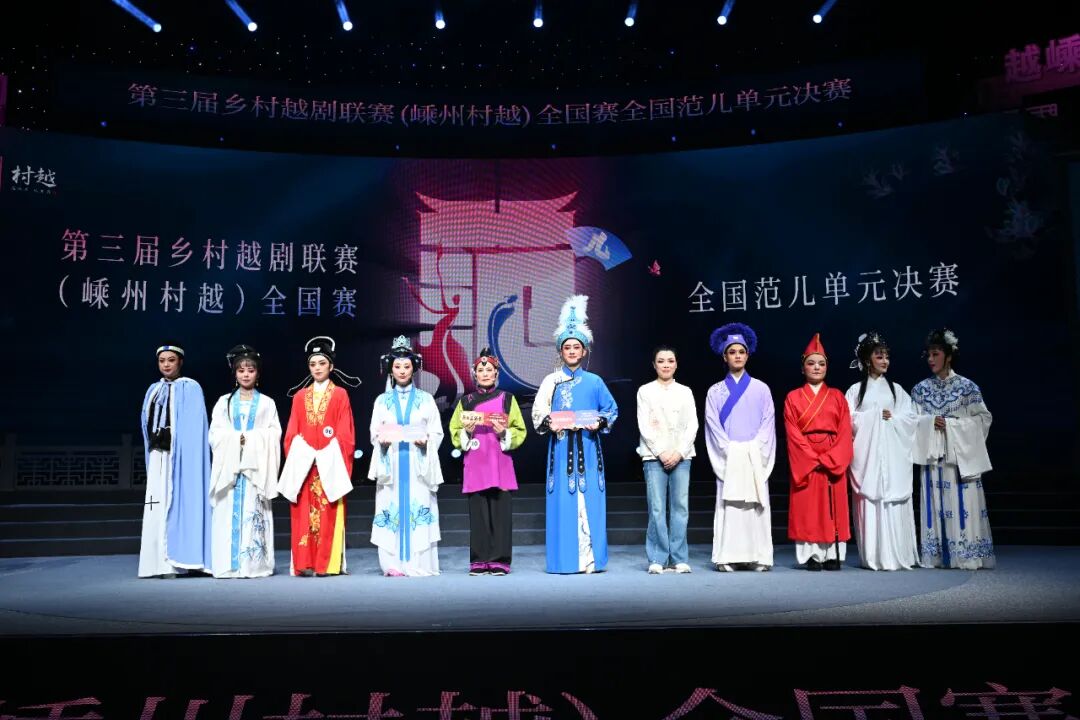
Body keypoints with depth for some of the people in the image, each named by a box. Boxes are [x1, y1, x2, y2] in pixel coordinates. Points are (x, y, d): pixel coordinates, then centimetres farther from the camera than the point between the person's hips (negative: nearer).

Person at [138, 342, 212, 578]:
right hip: (158, 455, 6)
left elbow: (193, 426, -8)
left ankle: (175, 562, -6)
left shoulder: (190, 388, -2)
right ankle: (161, 562, 4)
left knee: (178, 502, -8)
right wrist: (152, 448, 6)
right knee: (158, 505, 1)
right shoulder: (153, 390, 16)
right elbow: (148, 425, 17)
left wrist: (180, 450, -15)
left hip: (181, 454, -6)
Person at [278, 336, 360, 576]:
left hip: (330, 464, -3)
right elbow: (291, 433, 10)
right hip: (303, 464, 3)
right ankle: (304, 563, 4)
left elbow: (345, 433, -1)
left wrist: (333, 460, -10)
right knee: (303, 515, 0)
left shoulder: (340, 395, 4)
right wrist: (295, 459, -2)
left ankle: (329, 563, 1)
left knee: (328, 515, -3)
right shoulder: (299, 396, 12)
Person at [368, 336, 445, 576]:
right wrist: (383, 440, -12)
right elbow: (374, 433, 10)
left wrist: (425, 440, -15)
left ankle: (419, 563, -3)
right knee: (392, 509, -4)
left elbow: (437, 432, 5)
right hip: (391, 464, 1)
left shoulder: (425, 399, 9)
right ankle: (394, 564, 0)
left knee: (419, 508, -7)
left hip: (418, 464, -1)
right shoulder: (382, 400, 13)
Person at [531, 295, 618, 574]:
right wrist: (549, 423, -16)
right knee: (562, 501, -1)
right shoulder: (551, 381, 7)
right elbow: (538, 413, 3)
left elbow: (612, 409, 11)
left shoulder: (594, 381, 8)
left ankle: (591, 558, 6)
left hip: (587, 447, 1)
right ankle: (565, 559, 5)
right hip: (561, 447, 0)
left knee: (590, 501, -1)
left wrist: (599, 423, -7)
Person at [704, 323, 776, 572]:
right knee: (728, 507, -3)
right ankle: (727, 558, -1)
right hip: (728, 459, 0)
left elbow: (768, 422, 3)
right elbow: (713, 425, 1)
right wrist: (731, 450, -11)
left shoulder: (761, 389, 9)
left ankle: (758, 558, 2)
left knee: (756, 507, -2)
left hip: (755, 459, 0)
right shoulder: (715, 392, 8)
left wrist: (753, 449, -10)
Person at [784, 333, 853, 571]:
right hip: (804, 461, -1)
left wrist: (828, 459, -11)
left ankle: (832, 555, 9)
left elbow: (845, 432, 2)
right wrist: (813, 459, -13)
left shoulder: (837, 396, 10)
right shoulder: (793, 398, 5)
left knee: (833, 509, 2)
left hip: (834, 461, 1)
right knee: (807, 509, -1)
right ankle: (812, 556, 4)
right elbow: (793, 434, -2)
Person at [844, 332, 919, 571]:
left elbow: (910, 418, 6)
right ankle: (873, 557, -2)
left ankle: (898, 555, 1)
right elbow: (850, 421, -2)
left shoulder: (896, 389, 14)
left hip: (893, 455, 2)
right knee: (869, 502, -6)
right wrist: (876, 416, -6)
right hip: (867, 454, -1)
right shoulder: (855, 390, 8)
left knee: (895, 503, -4)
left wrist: (892, 417, -8)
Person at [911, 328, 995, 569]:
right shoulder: (921, 389, 9)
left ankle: (966, 556, 1)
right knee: (935, 504, 1)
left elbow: (983, 418, 1)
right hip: (932, 455, 2)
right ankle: (936, 556, 4)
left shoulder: (966, 386, 1)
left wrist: (951, 424, -10)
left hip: (960, 455, -2)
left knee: (962, 504, -5)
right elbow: (913, 420, 7)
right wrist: (931, 422, -12)